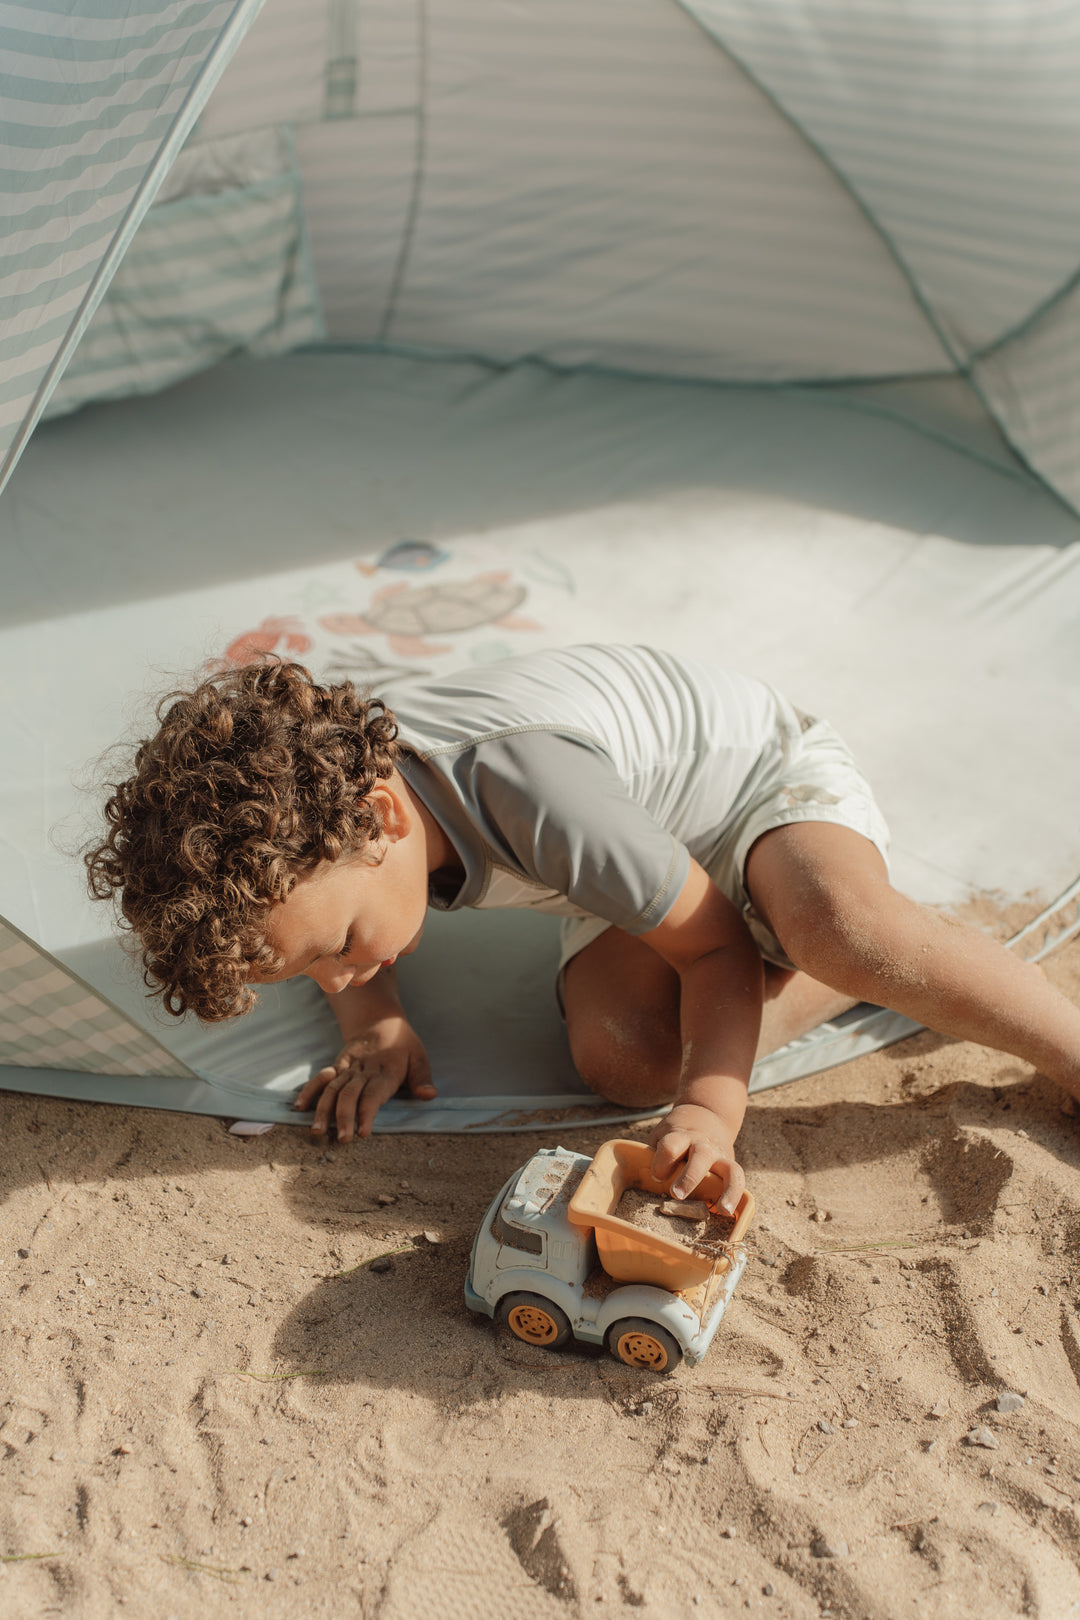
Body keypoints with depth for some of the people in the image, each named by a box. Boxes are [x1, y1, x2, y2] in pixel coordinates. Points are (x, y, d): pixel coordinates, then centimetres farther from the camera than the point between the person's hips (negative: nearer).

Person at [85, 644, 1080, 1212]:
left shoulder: (533, 794, -41)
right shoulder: (312, 791, -19)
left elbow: (715, 946, -26)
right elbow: (326, 944, 6)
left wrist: (713, 1109, -39)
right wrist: (374, 1019, -14)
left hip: (759, 766, -6)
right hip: (647, 851, 6)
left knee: (836, 925, -41)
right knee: (618, 1057, -24)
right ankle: (880, 977, -5)